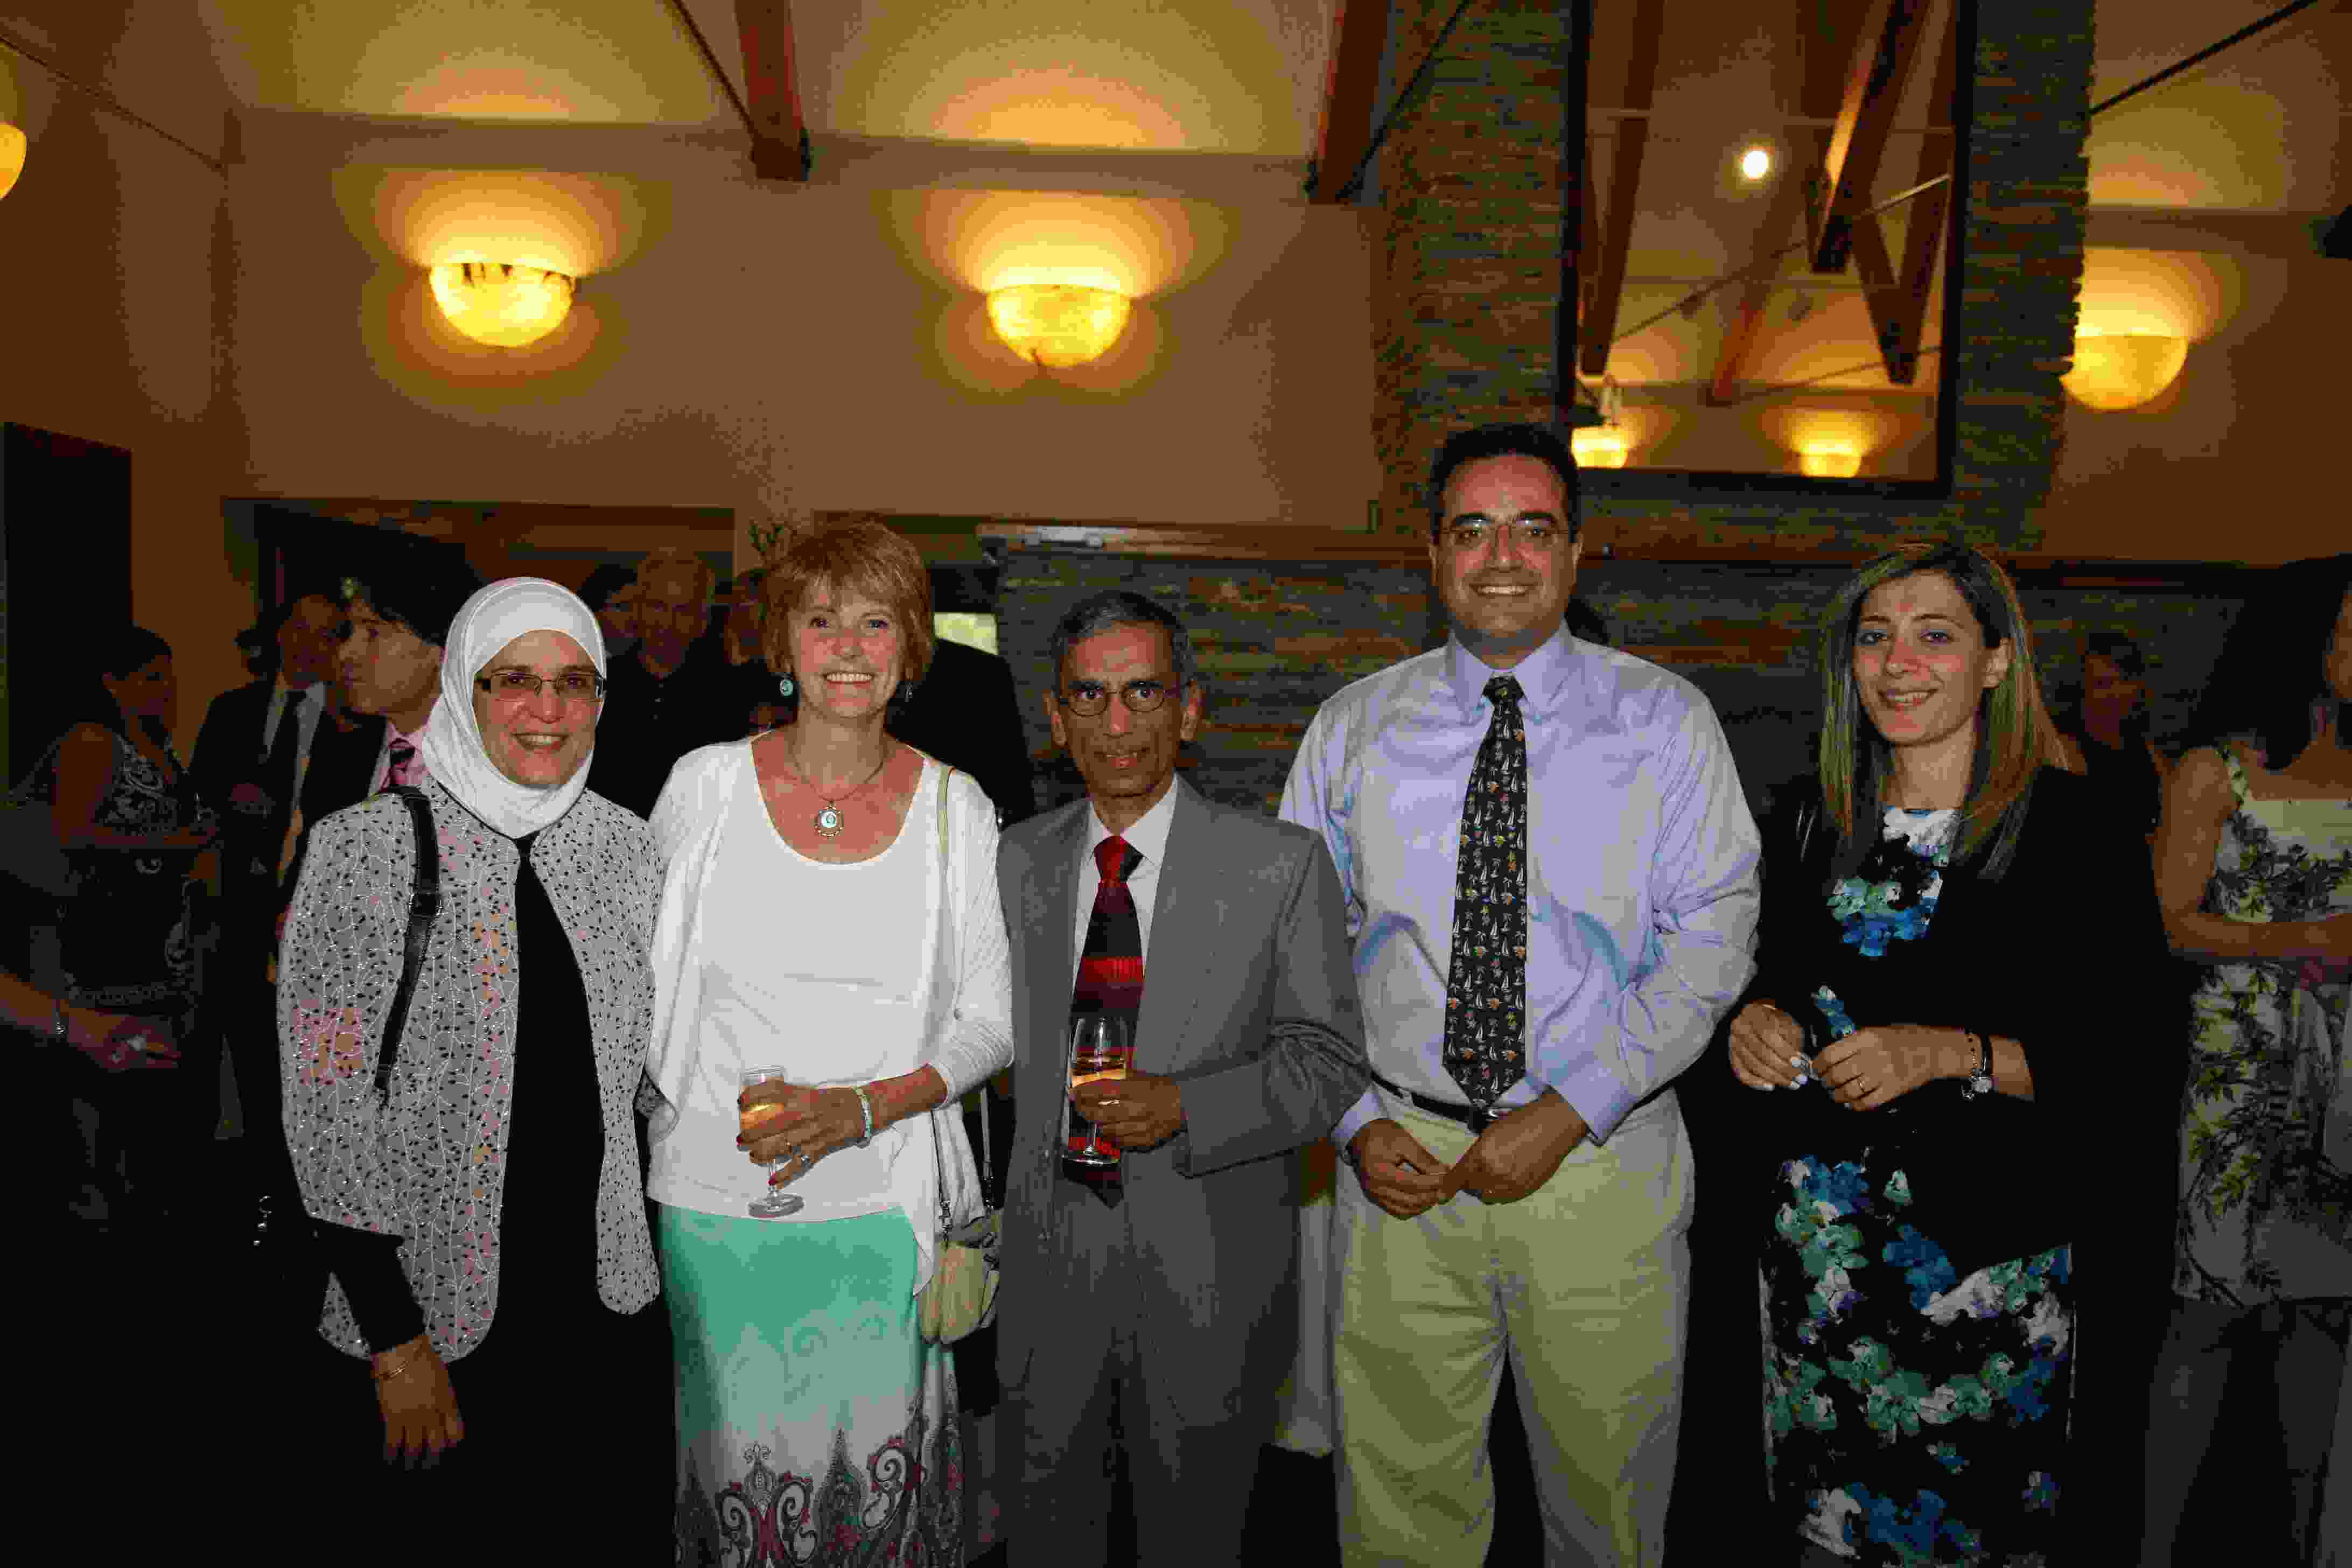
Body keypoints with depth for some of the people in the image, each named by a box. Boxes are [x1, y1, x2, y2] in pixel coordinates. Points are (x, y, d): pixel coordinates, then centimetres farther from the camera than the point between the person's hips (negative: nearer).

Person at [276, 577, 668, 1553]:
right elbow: (328, 1113, -13)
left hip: (602, 1299, 4)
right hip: (430, 1312, -4)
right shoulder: (367, 848, -12)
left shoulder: (624, 845, 1)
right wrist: (396, 1344, -13)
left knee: (625, 1540, 15)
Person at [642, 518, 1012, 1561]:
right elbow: (639, 983, 8)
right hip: (712, 1201, 0)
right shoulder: (706, 783, 0)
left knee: (877, 1460, 4)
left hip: (880, 1210, 0)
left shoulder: (955, 808, 1)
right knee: (729, 1459, 6)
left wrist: (860, 1107, -12)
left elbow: (992, 1024, 2)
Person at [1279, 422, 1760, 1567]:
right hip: (1401, 1165, 1)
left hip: (1602, 1165, -1)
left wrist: (1570, 1113, -16)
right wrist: (1356, 1122, -8)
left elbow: (1710, 939, -7)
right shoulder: (1352, 729, 4)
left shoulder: (1665, 722, 0)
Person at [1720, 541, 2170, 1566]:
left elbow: (2135, 1069, -9)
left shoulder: (2081, 833, -8)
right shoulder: (1809, 823, 6)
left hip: (1990, 1247, -4)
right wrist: (1756, 1021, -3)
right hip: (1817, 1241, 4)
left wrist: (1957, 1055, -21)